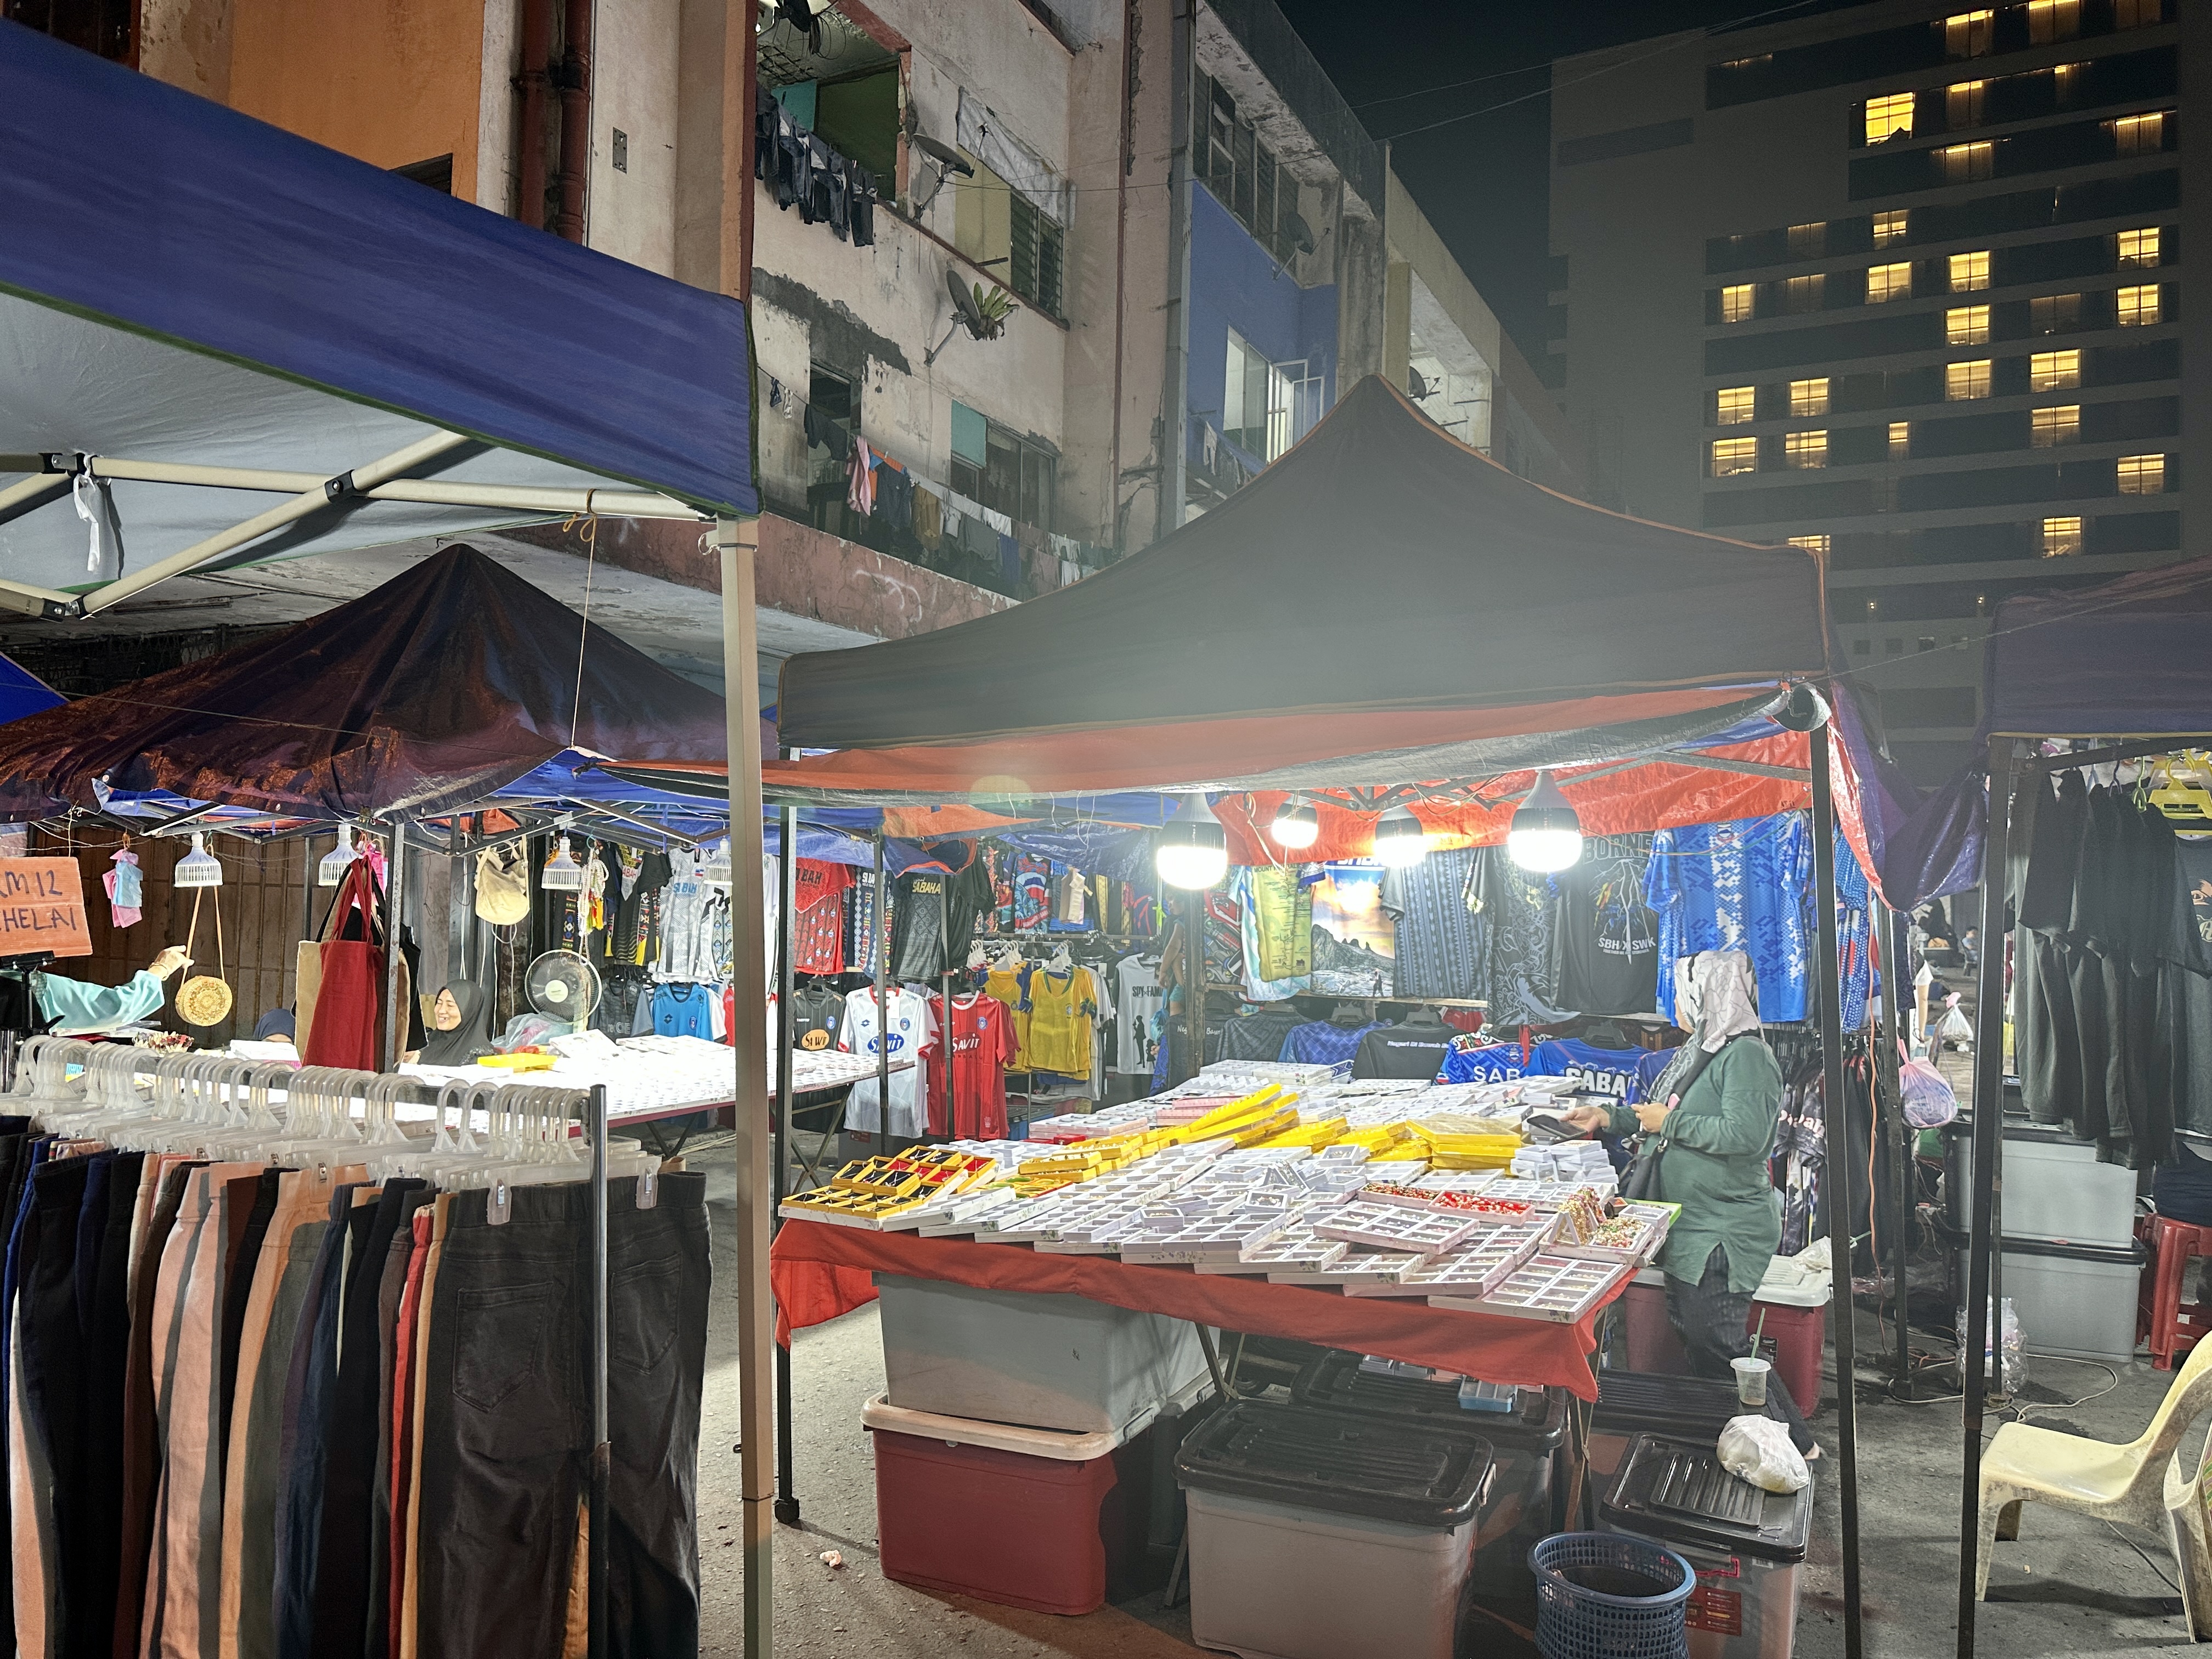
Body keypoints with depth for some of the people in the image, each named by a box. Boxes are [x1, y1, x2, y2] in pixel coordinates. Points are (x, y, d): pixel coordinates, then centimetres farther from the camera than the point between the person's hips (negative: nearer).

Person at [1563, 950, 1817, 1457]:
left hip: (1726, 1231, -10)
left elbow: (1745, 1133, -28)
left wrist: (1670, 1122, -18)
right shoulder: (1701, 1052, 14)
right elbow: (1666, 1115, 24)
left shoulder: (1746, 1054, -16)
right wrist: (1609, 1118, 15)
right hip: (1692, 1224, 10)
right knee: (1692, 1336, 15)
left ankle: (1796, 1444, 9)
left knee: (1717, 1347, -5)